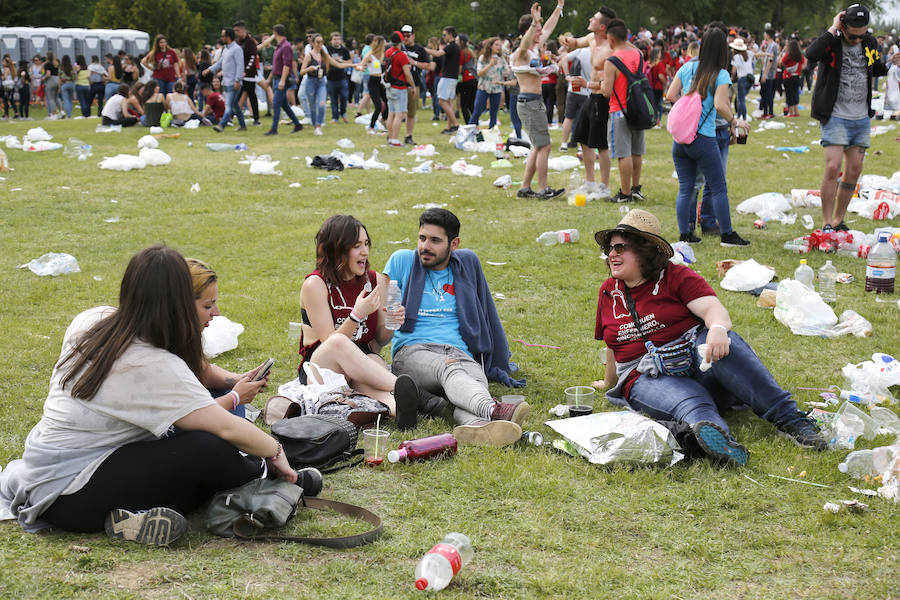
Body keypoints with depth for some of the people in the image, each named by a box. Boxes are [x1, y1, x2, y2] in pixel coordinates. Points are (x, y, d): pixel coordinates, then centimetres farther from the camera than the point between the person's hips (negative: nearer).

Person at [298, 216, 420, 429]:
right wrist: (357, 315, -25)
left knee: (373, 361, -35)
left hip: (364, 362, 3)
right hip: (318, 369, -3)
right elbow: (331, 342, -12)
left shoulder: (374, 280, 9)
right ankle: (399, 387, -51)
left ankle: (396, 406, -68)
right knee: (339, 343, -37)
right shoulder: (315, 284, -6)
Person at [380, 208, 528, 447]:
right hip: (412, 350, -2)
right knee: (450, 370, -39)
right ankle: (492, 410, -70)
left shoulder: (468, 262, 19)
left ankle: (477, 425, -72)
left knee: (477, 381, -37)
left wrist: (499, 368, 24)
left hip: (460, 353, 2)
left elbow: (487, 315, 25)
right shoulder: (402, 261, 14)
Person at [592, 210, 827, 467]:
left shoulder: (677, 277, 4)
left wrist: (717, 328, -36)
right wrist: (609, 383, 40)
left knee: (720, 343, -37)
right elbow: (614, 346, 29)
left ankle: (787, 417, -42)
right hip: (648, 379, 1)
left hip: (695, 361, 0)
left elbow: (713, 308, -13)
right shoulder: (608, 292, 15)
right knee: (688, 400, -37)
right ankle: (714, 434, -74)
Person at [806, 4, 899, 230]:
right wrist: (833, 29, -28)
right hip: (836, 117, -6)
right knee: (833, 168, -12)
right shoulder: (832, 42, -12)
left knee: (854, 170, 9)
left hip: (861, 118, 6)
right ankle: (826, 223, -2)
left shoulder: (869, 42, 5)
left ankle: (838, 220, 21)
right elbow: (811, 54, -35)